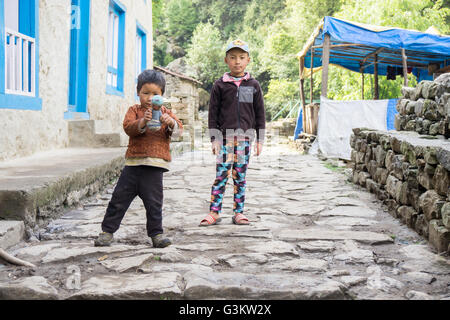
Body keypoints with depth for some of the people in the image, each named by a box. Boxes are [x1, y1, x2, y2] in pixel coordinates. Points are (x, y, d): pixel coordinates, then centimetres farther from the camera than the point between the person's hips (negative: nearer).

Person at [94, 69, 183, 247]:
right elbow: (128, 127, -8)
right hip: (133, 163, 0)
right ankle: (107, 231, 13)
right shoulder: (134, 110, 9)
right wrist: (143, 122, -26)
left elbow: (178, 130, 0)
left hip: (154, 166, 0)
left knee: (154, 202, 3)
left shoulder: (165, 113, 11)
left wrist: (170, 123, -22)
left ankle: (156, 234, 13)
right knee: (119, 198, 4)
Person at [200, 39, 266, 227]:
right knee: (221, 175, -4)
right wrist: (214, 138, -2)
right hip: (225, 137, -1)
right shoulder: (220, 85, 3)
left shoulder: (253, 85, 8)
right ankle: (214, 213, 0)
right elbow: (213, 113, 4)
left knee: (240, 177, 6)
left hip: (245, 137, 1)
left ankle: (238, 213, 13)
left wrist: (260, 139, 6)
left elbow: (260, 113, 10)